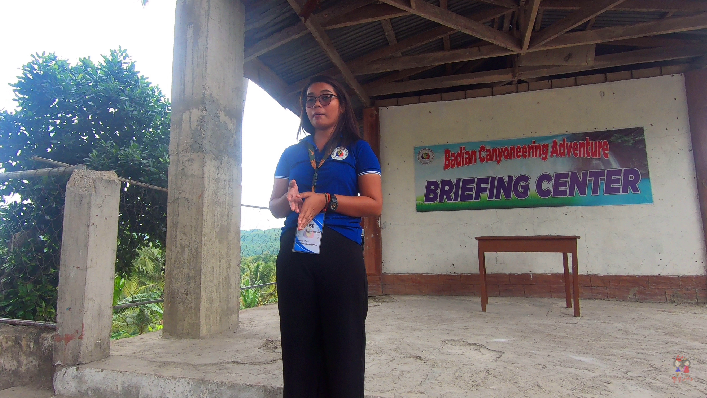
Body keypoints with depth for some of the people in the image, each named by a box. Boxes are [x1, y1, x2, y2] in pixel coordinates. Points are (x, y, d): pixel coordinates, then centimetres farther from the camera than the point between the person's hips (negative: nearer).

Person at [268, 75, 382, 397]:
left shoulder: (358, 149, 7)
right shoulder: (292, 154, 17)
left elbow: (374, 204, -2)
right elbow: (274, 207, 16)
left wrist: (325, 200, -14)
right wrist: (290, 198, -7)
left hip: (340, 254, -3)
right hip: (294, 256, 3)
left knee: (343, 344, 1)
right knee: (298, 343, 7)